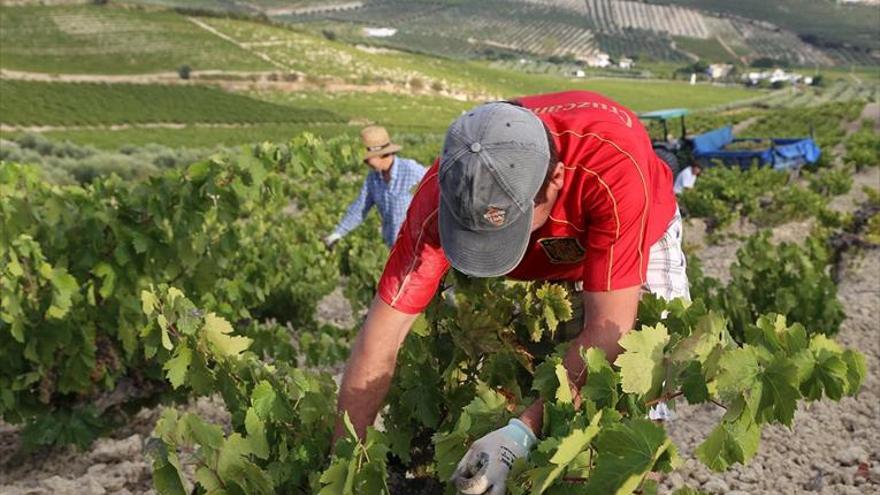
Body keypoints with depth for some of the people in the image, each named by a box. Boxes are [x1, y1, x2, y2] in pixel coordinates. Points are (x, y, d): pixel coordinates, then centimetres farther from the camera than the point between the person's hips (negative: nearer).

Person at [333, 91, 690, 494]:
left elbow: (608, 326, -41)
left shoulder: (614, 163, -45)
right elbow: (380, 339, -32)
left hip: (634, 238, -2)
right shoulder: (447, 191, -36)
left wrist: (523, 433, -49)